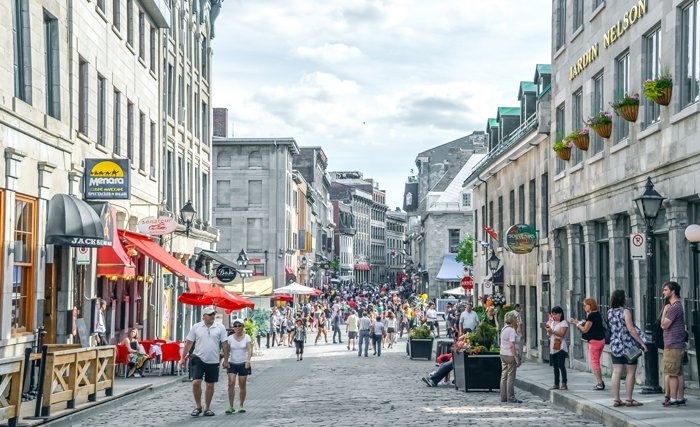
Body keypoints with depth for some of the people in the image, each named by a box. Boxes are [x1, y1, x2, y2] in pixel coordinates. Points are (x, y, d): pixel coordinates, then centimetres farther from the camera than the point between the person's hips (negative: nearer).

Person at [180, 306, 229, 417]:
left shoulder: (220, 327, 0)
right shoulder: (196, 327, 1)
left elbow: (225, 344, 2)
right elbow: (188, 343, 4)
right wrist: (183, 358, 1)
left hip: (213, 361, 1)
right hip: (198, 359, -1)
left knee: (210, 385, 8)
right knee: (196, 382, -11)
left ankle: (207, 408, 19)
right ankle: (198, 406, 6)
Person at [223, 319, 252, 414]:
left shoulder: (247, 337, -2)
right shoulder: (230, 338, 3)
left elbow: (250, 349, -13)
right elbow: (227, 351, 6)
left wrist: (248, 360, -27)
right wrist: (225, 361, -3)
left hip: (243, 364, -1)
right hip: (232, 363, 1)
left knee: (242, 386, 4)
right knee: (231, 384, -11)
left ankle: (241, 406, 14)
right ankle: (231, 406, -8)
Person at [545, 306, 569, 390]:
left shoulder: (563, 323, -5)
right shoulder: (551, 323, 16)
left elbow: (562, 334, -17)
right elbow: (549, 335, 18)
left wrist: (552, 331, -25)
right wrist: (548, 331, -4)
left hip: (561, 348, -7)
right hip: (553, 348, 7)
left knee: (561, 366, -8)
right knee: (555, 367, 9)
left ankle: (564, 384, -6)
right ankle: (556, 384, 13)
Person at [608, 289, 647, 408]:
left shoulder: (610, 312, 6)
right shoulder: (625, 312, -13)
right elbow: (631, 330, -17)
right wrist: (642, 343, -13)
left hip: (615, 345, 6)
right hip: (628, 346, -6)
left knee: (616, 372, 6)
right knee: (631, 372, 3)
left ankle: (616, 399, 7)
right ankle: (629, 400, 5)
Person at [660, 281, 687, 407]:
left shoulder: (674, 307, -16)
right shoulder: (678, 305, 18)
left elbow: (664, 325, -17)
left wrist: (664, 311, -7)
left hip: (673, 345, -10)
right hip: (678, 344, 10)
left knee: (671, 373, -8)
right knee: (679, 373, 11)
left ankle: (672, 399, -7)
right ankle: (680, 398, 13)